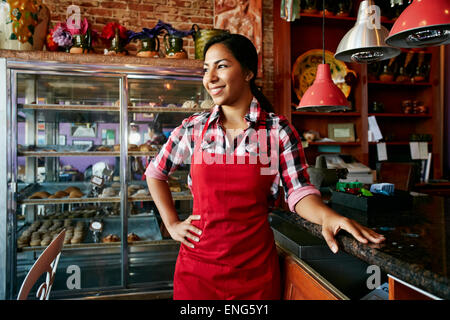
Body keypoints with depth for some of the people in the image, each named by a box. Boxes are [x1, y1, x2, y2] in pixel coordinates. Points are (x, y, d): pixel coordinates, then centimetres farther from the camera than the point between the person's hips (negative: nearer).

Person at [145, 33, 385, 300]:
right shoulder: (193, 128, -2)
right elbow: (155, 173, 11)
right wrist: (172, 223, 5)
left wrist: (327, 216, -26)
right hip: (198, 264, 2)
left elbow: (299, 191, -6)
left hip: (255, 266, -1)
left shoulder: (279, 131, -6)